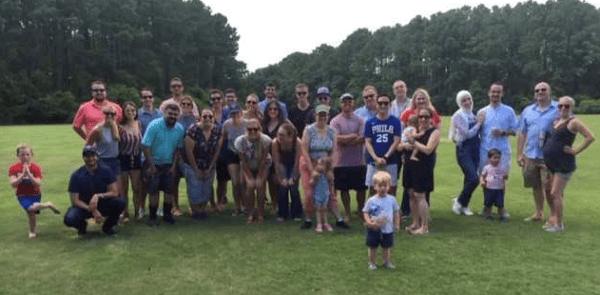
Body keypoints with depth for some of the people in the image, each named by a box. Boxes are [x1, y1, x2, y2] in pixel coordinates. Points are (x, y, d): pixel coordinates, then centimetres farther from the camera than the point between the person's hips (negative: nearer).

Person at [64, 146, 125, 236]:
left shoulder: (106, 172, -5)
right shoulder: (76, 175, -8)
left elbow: (114, 193, -10)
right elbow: (75, 200, -11)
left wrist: (98, 196, -28)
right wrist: (92, 211, -24)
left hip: (103, 206, 1)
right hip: (83, 206, -1)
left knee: (120, 203, -28)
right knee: (69, 219, -31)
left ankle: (108, 225, 2)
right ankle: (82, 224, 9)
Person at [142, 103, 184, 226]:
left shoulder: (179, 129, -1)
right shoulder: (154, 126, -15)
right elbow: (146, 146, -15)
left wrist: (173, 166, 1)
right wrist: (151, 166, -14)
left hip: (168, 165, 4)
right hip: (153, 163, -4)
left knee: (169, 190, 3)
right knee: (153, 191, -3)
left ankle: (167, 214, 20)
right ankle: (152, 217, 9)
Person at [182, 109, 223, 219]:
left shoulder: (217, 130, -5)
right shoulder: (194, 130, -18)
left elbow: (217, 151, 1)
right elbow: (189, 151, -15)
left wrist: (210, 168, -1)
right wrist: (196, 170, -11)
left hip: (209, 167, 4)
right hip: (193, 165, -4)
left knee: (207, 190, 7)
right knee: (195, 189, -5)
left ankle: (202, 209, 23)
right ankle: (195, 211, 12)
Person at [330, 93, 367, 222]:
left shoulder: (360, 120, 5)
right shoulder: (335, 121, 0)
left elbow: (362, 139, -7)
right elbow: (337, 139, -12)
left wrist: (345, 141, -12)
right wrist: (354, 136, -9)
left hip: (359, 161, 2)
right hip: (342, 161, -1)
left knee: (362, 188, 8)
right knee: (344, 189, 7)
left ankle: (360, 210, 29)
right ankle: (347, 213, 22)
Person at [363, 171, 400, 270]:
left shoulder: (392, 199, -2)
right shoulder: (371, 200, -9)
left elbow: (396, 212, 8)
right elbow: (366, 212, -4)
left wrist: (397, 224, 4)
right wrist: (368, 222, -19)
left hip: (388, 228, 2)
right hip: (374, 228, -2)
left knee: (387, 247, 14)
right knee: (372, 247, 8)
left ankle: (387, 262, 31)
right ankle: (372, 263, 23)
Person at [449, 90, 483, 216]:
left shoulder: (473, 114, 14)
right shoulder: (459, 115, -9)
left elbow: (477, 132, 18)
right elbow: (468, 133, -15)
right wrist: (479, 123, -5)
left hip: (475, 150, 7)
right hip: (464, 150, -7)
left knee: (469, 179, 9)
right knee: (473, 179, -14)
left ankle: (464, 206, 21)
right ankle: (459, 201, 7)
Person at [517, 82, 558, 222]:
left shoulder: (559, 109, 0)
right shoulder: (527, 111, 12)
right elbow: (522, 133, 12)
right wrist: (520, 154, 7)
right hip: (530, 156, 4)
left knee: (549, 188, -4)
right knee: (536, 186, 13)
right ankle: (539, 213, 26)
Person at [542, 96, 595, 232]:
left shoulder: (574, 122, -10)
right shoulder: (556, 121, 12)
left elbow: (590, 137, -17)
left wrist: (576, 150, -15)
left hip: (563, 164, -8)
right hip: (551, 163, 8)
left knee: (555, 193, -6)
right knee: (554, 194, 13)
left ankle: (558, 224, 4)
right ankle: (553, 219, 23)